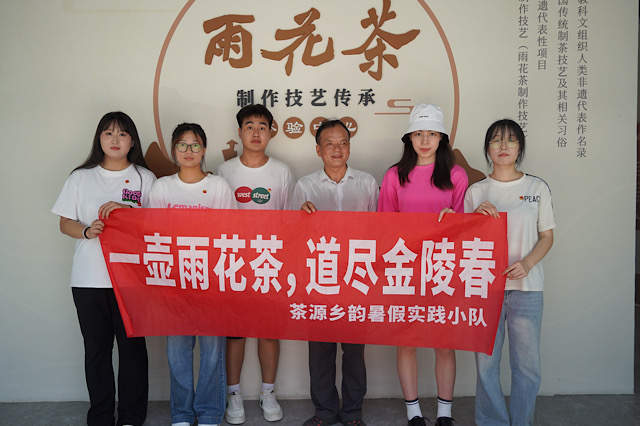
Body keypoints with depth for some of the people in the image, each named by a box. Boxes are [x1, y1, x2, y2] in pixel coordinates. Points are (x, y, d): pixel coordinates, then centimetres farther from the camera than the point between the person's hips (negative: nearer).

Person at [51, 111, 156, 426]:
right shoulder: (81, 178, 8)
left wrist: (125, 210, -13)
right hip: (89, 279, 1)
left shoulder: (145, 178, 6)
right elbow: (65, 223, 9)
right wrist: (87, 231, -12)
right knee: (96, 348, 8)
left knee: (132, 347, 3)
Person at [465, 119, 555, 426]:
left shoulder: (537, 188, 6)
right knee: (486, 362, 4)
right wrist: (477, 214, -10)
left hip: (526, 287, 0)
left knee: (527, 364, 3)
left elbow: (547, 236, 7)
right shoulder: (476, 192, 7)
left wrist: (526, 264, -11)